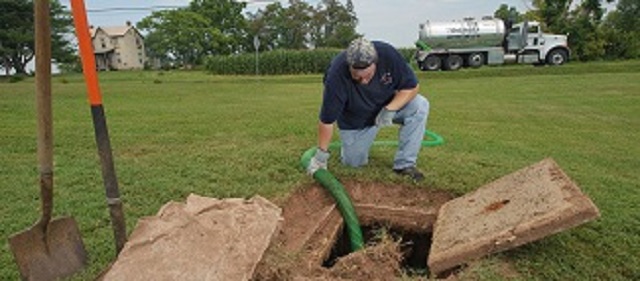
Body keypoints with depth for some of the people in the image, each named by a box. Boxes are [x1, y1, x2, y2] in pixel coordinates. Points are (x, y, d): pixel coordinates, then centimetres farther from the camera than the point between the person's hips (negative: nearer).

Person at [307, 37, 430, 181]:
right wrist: (322, 154, -18)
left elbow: (411, 87, -16)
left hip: (389, 105, 2)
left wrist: (390, 109, -31)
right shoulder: (336, 74, -35)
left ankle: (405, 164, -14)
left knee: (420, 105, -24)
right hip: (355, 121, -1)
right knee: (354, 162, -2)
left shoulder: (388, 54, -29)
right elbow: (326, 120, -25)